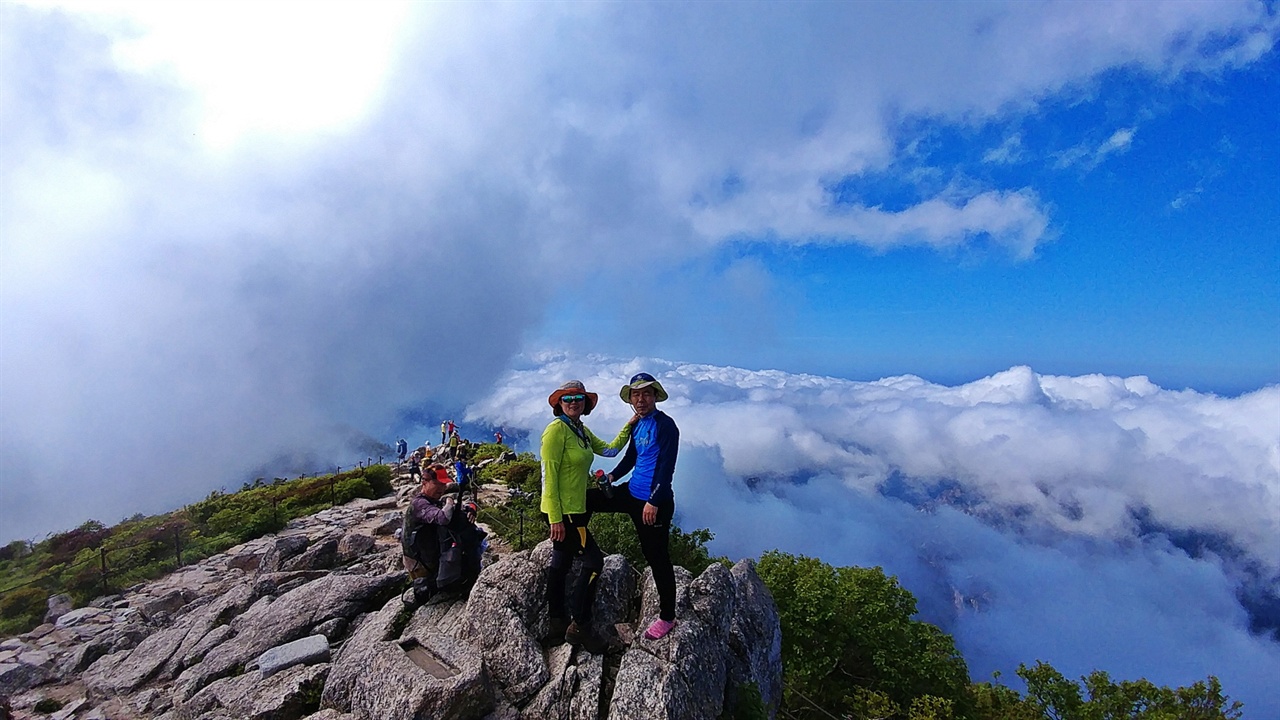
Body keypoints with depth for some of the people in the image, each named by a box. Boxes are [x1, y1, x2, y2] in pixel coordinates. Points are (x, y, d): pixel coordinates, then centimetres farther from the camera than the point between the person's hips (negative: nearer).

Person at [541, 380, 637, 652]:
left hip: (575, 508, 9)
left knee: (561, 563, 18)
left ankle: (558, 623, 33)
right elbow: (549, 476, -21)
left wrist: (629, 426, 6)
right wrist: (556, 519, -22)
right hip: (562, 510, -9)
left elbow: (609, 450, 15)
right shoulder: (557, 429, -19)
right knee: (593, 561, -4)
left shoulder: (582, 431, 9)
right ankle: (579, 626, 9)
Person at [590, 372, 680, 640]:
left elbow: (667, 467, -19)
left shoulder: (665, 425, -15)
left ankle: (667, 617, 23)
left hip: (655, 502, -8)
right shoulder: (637, 424, 8)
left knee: (657, 558, 3)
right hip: (632, 492, 8)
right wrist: (613, 475, 2)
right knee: (585, 499, 11)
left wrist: (654, 501, -22)